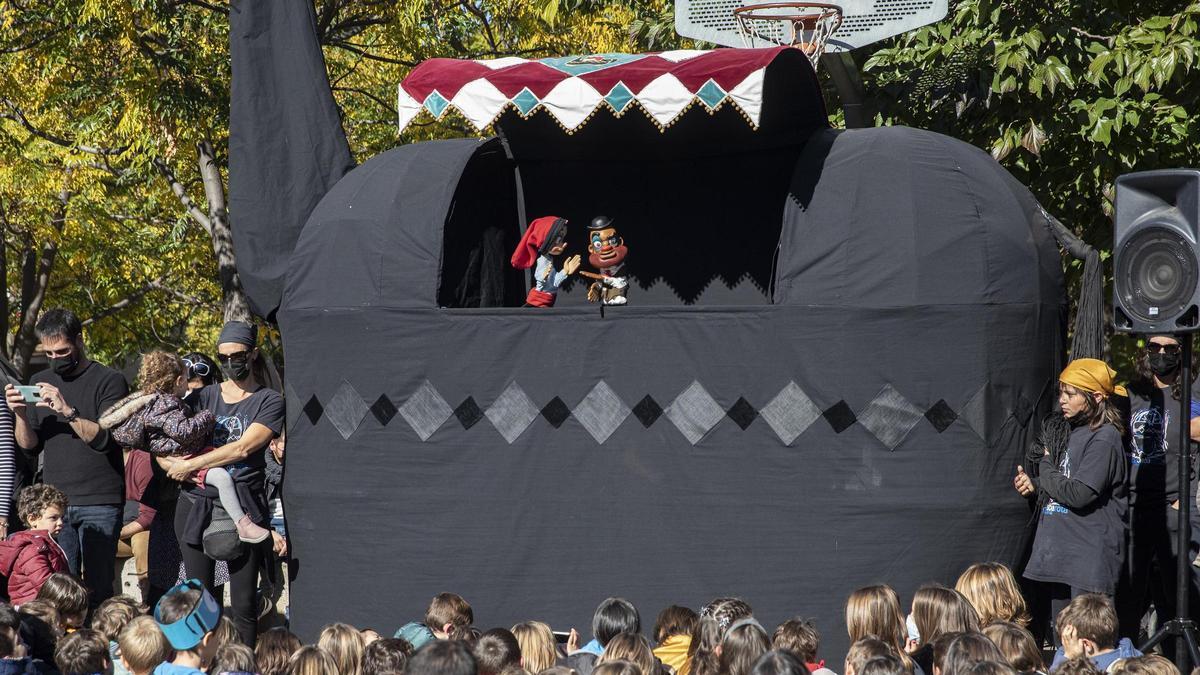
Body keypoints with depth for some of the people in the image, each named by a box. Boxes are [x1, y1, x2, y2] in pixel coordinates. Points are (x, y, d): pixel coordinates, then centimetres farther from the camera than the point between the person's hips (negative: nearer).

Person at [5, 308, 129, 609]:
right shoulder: (40, 382, 16)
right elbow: (29, 447, 14)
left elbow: (105, 438, -10)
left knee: (98, 589, -8)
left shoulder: (109, 381, 0)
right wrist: (20, 415, -5)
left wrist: (68, 411, -21)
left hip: (100, 505, -4)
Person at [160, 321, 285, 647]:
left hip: (243, 507, -3)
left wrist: (191, 465, -9)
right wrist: (175, 465, -11)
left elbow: (243, 448, -11)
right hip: (197, 506, 3)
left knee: (243, 604, -4)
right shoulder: (204, 397, 14)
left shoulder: (270, 401, 3)